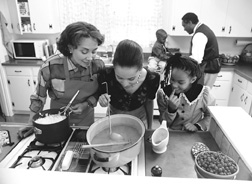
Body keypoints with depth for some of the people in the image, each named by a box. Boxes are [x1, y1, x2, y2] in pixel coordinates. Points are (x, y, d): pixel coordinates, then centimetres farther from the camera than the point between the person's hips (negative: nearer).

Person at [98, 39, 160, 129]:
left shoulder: (152, 79, -26)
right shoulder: (106, 76, -29)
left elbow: (149, 102, -6)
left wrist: (149, 127, 5)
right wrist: (103, 101, -32)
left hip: (139, 119, 0)